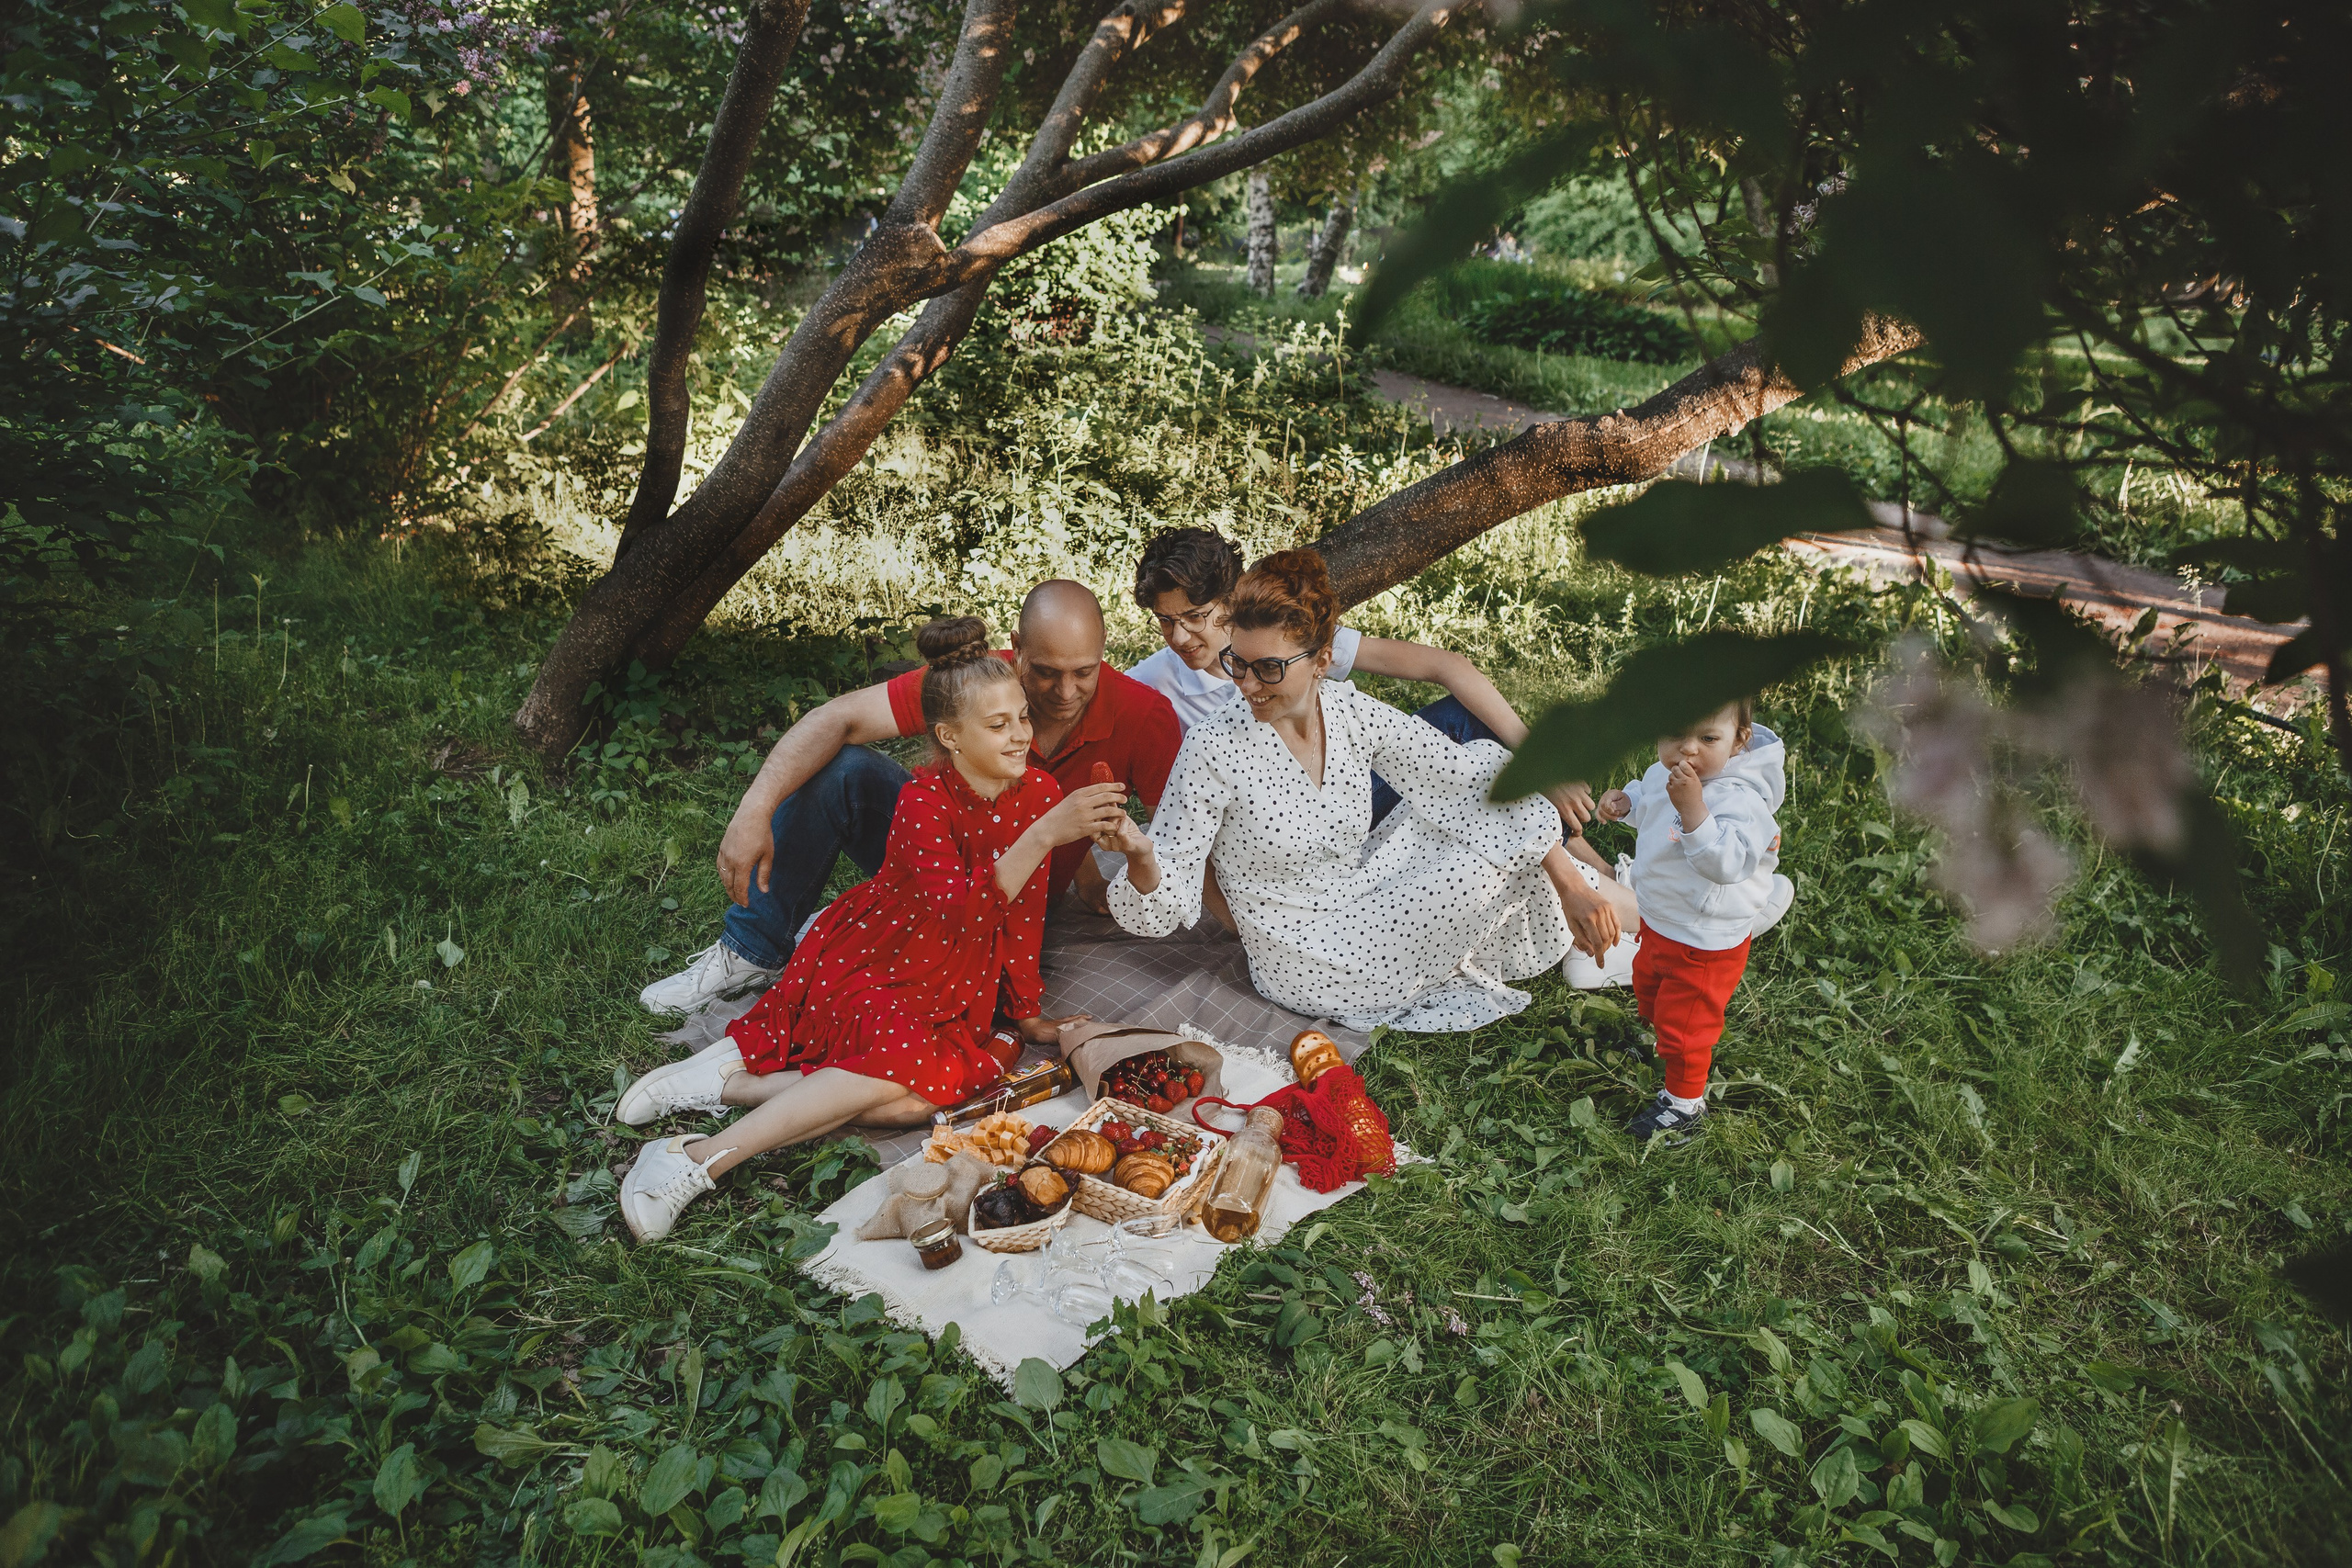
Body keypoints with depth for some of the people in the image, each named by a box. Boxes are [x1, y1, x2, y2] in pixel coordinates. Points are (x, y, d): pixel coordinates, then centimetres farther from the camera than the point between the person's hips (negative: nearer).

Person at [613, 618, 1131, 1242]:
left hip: (951, 991, 5)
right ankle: (700, 1160, -28)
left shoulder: (1040, 793, -4)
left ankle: (730, 1083, -18)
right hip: (864, 964, -5)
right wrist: (1044, 835, -44)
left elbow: (1025, 913, 6)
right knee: (915, 1059, -34)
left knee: (940, 1080, -26)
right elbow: (962, 911, -36)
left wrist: (1027, 1015, 8)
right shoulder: (923, 800, -20)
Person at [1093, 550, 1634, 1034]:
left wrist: (1569, 879, -10)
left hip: (1363, 903, 5)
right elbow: (1164, 901, -20)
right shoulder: (1213, 749, -23)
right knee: (1486, 857, -9)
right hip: (1308, 972, -5)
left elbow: (1476, 775, -6)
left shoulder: (1354, 714, -10)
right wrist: (1139, 855, -44)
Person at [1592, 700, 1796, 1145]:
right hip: (1659, 920, 9)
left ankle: (1685, 1101, 32)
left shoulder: (1739, 799, -33)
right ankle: (1661, 1044, 61)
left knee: (1684, 1019, 8)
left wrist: (1693, 808, -53)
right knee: (1649, 986, 32)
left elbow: (1725, 863, -46)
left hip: (1706, 939, -9)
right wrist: (1624, 801, -5)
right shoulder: (1662, 774, -8)